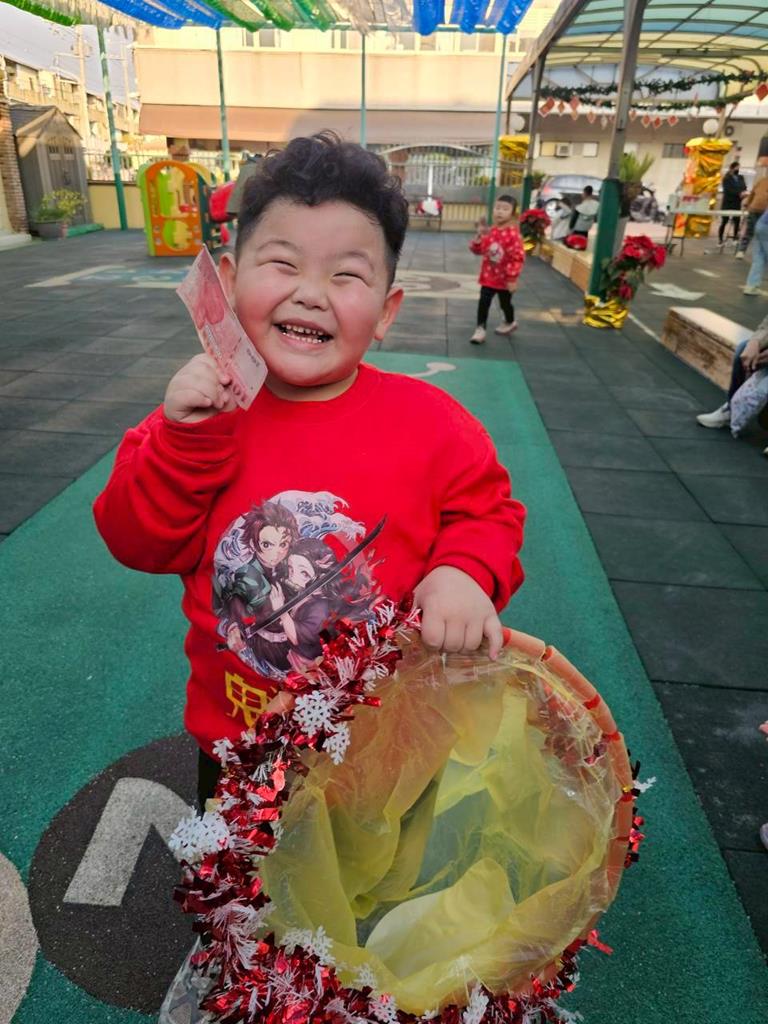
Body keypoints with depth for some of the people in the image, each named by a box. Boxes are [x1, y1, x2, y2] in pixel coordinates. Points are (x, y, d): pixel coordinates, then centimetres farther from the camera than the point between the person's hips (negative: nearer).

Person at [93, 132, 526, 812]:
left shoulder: (431, 421, -19)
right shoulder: (203, 406, -13)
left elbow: (486, 511, -8)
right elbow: (140, 544, -13)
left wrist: (465, 571, -29)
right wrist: (185, 441, -27)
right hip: (233, 730, 2)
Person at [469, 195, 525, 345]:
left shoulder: (513, 234, -19)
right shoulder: (490, 232, -2)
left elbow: (518, 258, -19)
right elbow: (478, 250, 7)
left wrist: (512, 279, -20)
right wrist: (479, 236, -11)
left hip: (505, 279, -4)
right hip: (488, 276, 4)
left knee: (505, 303, 16)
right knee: (483, 302, -3)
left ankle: (510, 323, 41)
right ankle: (480, 329, 4)